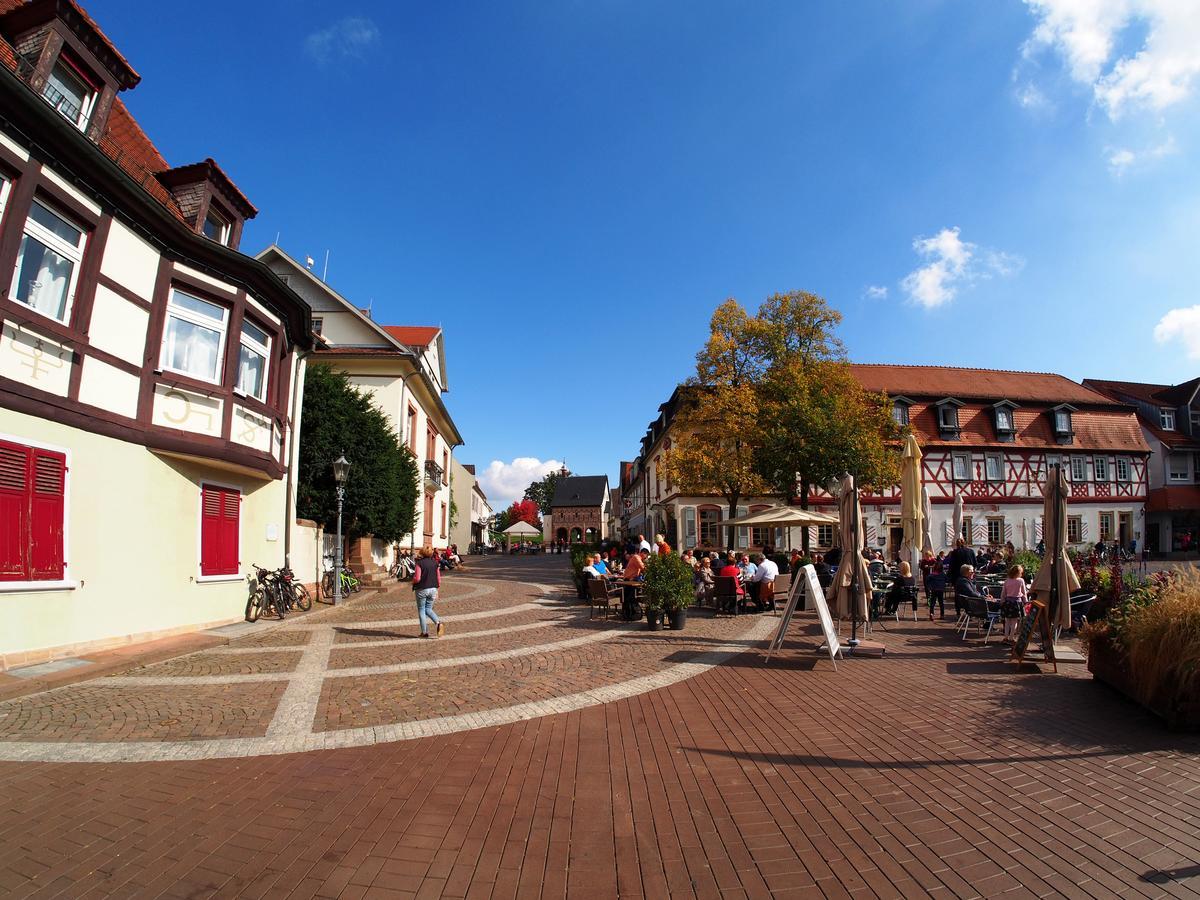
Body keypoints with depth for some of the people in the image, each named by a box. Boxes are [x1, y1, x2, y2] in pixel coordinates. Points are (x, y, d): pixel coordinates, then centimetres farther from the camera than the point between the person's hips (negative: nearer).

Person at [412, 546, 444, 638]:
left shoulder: (420, 563, -11)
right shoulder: (435, 563, 4)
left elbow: (417, 578, -17)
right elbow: (439, 579, 6)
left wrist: (413, 582, 6)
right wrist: (436, 592, 15)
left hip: (422, 589, -4)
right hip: (433, 589, 4)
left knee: (421, 610, 10)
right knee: (428, 609, 17)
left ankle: (424, 632, 12)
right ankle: (438, 623, -7)